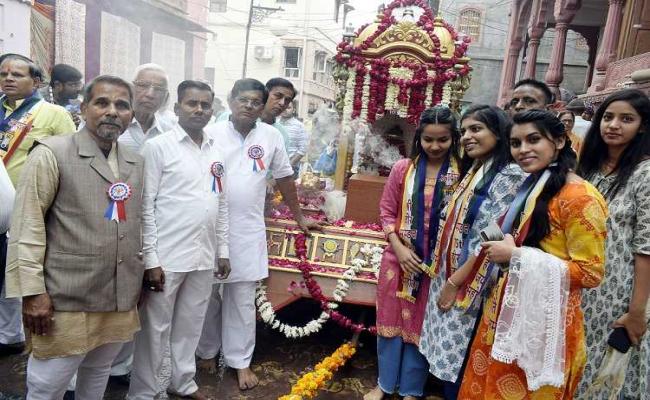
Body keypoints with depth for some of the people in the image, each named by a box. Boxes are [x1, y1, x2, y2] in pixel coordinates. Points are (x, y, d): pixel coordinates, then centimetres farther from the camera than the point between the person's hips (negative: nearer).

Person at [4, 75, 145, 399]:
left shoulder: (136, 162, 10)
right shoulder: (51, 153, -6)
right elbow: (27, 224, -9)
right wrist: (32, 291, -13)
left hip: (121, 300, 5)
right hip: (67, 300, -5)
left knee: (98, 373, 21)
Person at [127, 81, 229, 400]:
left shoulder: (216, 150, 9)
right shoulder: (158, 146, -6)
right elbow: (145, 206, -9)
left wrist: (223, 251, 11)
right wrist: (150, 260, -13)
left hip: (204, 256, 5)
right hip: (167, 256, -5)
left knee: (190, 324, 17)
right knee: (155, 328, 7)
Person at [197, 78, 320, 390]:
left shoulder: (271, 136, 2)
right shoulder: (211, 134, -2)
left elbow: (284, 178, 11)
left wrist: (299, 218, 15)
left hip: (247, 231, 1)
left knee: (242, 299, 9)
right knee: (208, 295, 14)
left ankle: (240, 361, 23)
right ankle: (207, 352, 34)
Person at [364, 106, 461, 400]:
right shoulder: (402, 168, -3)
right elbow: (387, 212, 1)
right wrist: (399, 248, -10)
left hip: (437, 264, -2)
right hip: (399, 258, 2)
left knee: (421, 326, 13)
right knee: (391, 320, 15)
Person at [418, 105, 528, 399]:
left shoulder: (509, 175, -15)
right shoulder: (472, 171, 12)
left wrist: (455, 281, -16)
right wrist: (443, 276, 10)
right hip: (447, 277, 8)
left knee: (458, 361, 6)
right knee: (446, 358, 17)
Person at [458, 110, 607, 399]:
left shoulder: (579, 197, -17)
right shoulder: (532, 187, 11)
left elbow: (590, 273, -19)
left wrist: (516, 256, -21)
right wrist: (501, 250, 4)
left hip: (542, 320, -9)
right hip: (506, 312, 9)